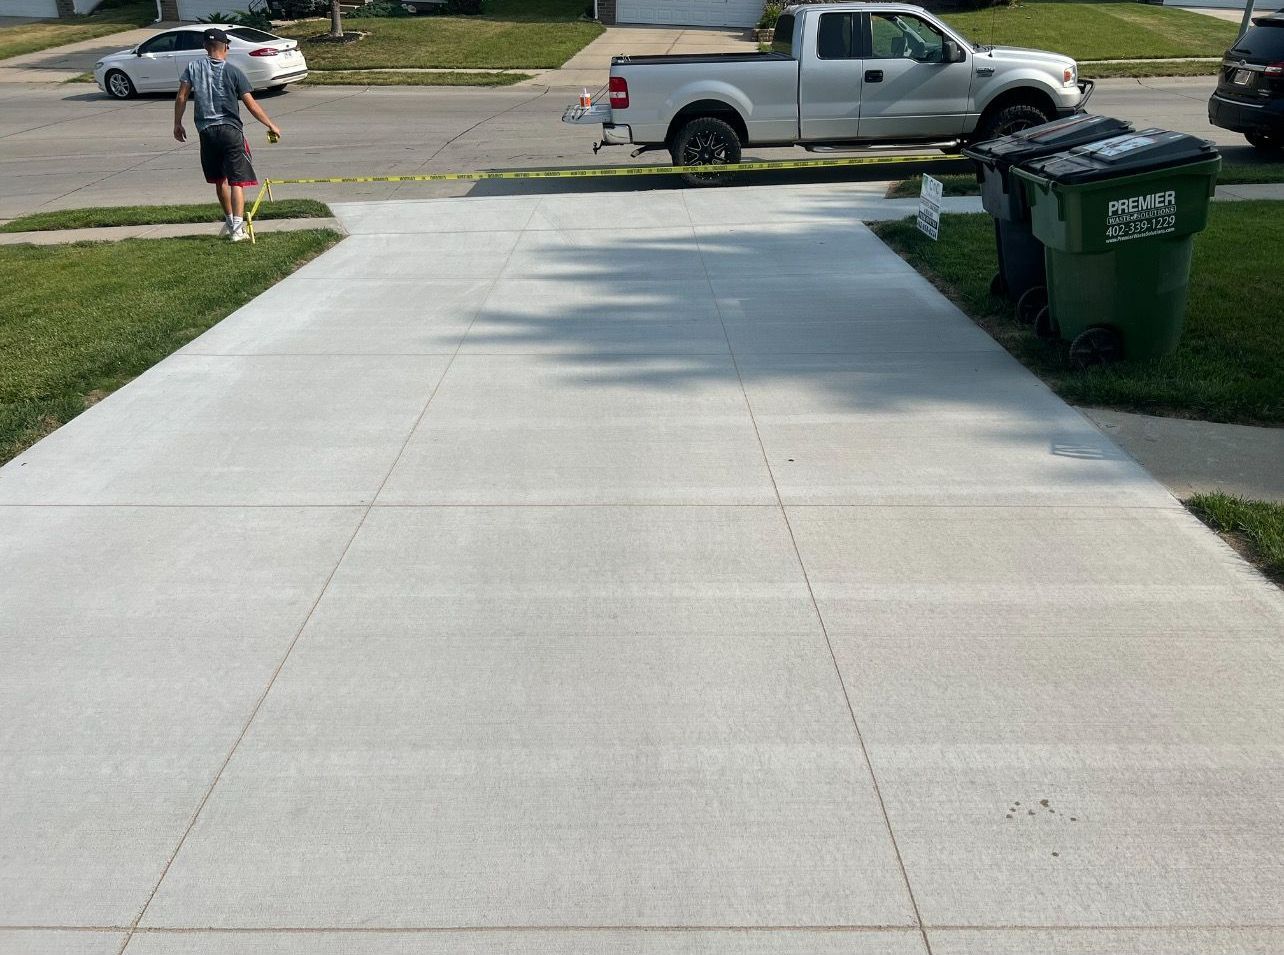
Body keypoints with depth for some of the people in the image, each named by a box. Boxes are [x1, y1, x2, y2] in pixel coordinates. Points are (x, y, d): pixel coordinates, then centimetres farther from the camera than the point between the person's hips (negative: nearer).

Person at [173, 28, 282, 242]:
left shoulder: (194, 67, 4)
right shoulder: (233, 72, -3)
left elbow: (181, 97, 2)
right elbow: (251, 105, -4)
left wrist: (177, 124, 12)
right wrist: (271, 125, 5)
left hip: (206, 131, 3)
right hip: (231, 130, -3)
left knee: (219, 180, 19)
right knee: (237, 181, -4)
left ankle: (230, 221, 32)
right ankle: (237, 228, -15)